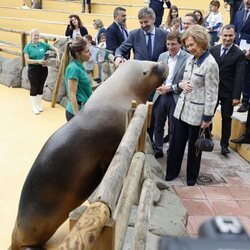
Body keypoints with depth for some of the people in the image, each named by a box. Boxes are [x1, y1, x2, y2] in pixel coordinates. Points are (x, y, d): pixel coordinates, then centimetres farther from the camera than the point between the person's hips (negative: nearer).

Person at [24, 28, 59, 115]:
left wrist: (57, 57, -6)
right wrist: (38, 61, -22)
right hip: (33, 70, -3)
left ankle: (38, 105, 26)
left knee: (40, 88, 12)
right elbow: (27, 60, -12)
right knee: (34, 89, 2)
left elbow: (55, 49, 10)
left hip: (43, 69, 3)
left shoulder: (43, 45, 1)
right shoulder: (28, 47, -6)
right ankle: (34, 108, 13)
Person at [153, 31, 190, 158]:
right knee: (158, 126, 15)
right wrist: (159, 86, -9)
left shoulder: (188, 58, -11)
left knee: (173, 128, 8)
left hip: (176, 97, -5)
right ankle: (158, 150, 32)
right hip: (161, 95, 5)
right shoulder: (162, 56, 7)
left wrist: (171, 88, -18)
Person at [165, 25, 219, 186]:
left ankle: (192, 177, 26)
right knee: (176, 143, 12)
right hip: (182, 108, 6)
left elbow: (211, 93, -15)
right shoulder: (190, 60, 7)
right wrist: (181, 84, -4)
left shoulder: (210, 64, -16)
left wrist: (207, 117, -15)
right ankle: (172, 172, 28)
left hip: (197, 112, -6)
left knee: (194, 146, 9)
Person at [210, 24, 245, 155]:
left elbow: (239, 77, -10)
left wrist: (236, 96, -15)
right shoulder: (213, 50, 2)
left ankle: (224, 144, 20)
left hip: (228, 92, -2)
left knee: (226, 118, 9)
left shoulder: (239, 54, -6)